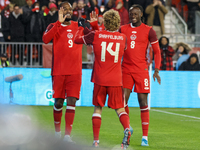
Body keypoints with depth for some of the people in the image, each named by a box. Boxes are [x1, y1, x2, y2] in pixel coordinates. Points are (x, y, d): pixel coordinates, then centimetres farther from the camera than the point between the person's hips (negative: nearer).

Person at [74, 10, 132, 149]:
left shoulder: (96, 35, -5)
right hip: (116, 80, 1)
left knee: (98, 108, 10)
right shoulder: (123, 38, 1)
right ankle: (127, 129, -24)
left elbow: (77, 39, 9)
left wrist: (81, 26, 28)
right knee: (120, 108, 5)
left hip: (100, 80, -1)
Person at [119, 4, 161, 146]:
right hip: (126, 69, 3)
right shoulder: (122, 29, 9)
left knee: (143, 102, -4)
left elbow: (157, 51, 3)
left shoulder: (148, 31, 1)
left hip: (141, 70, -3)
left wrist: (157, 70, -5)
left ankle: (145, 137, 0)